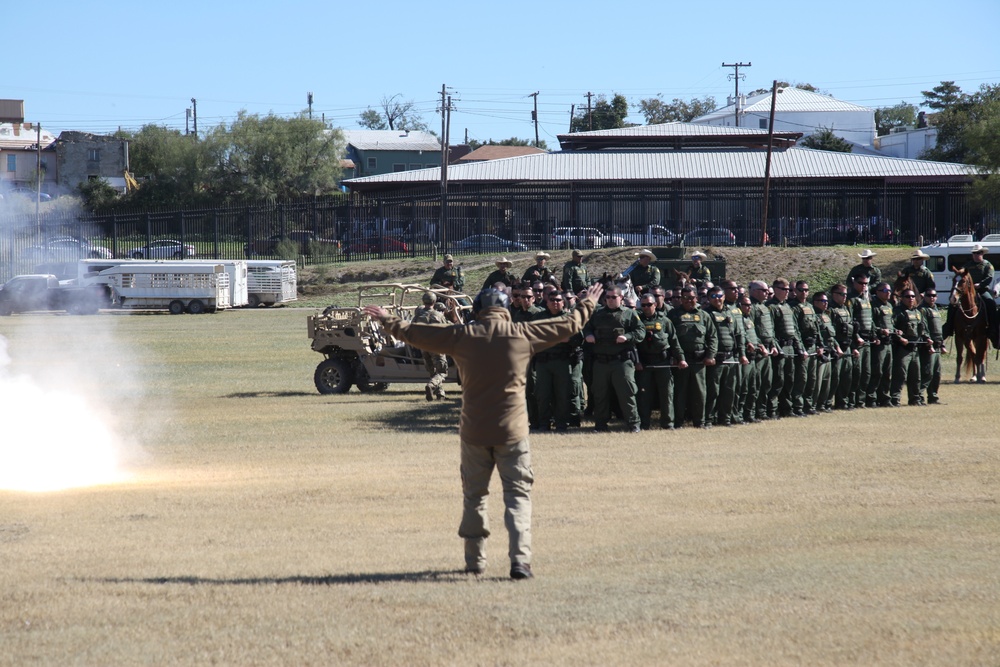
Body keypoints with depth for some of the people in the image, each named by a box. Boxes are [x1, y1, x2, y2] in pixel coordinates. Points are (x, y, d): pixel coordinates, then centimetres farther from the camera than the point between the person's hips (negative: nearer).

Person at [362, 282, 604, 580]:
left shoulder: (462, 336, -2)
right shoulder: (523, 334, -3)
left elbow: (416, 333, 8)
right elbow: (569, 325, 9)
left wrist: (389, 321, 25)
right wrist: (587, 305, 27)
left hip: (474, 431, 1)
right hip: (512, 431, -1)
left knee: (474, 495, 14)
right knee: (518, 495, 1)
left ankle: (475, 559, 20)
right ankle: (520, 560, -13)